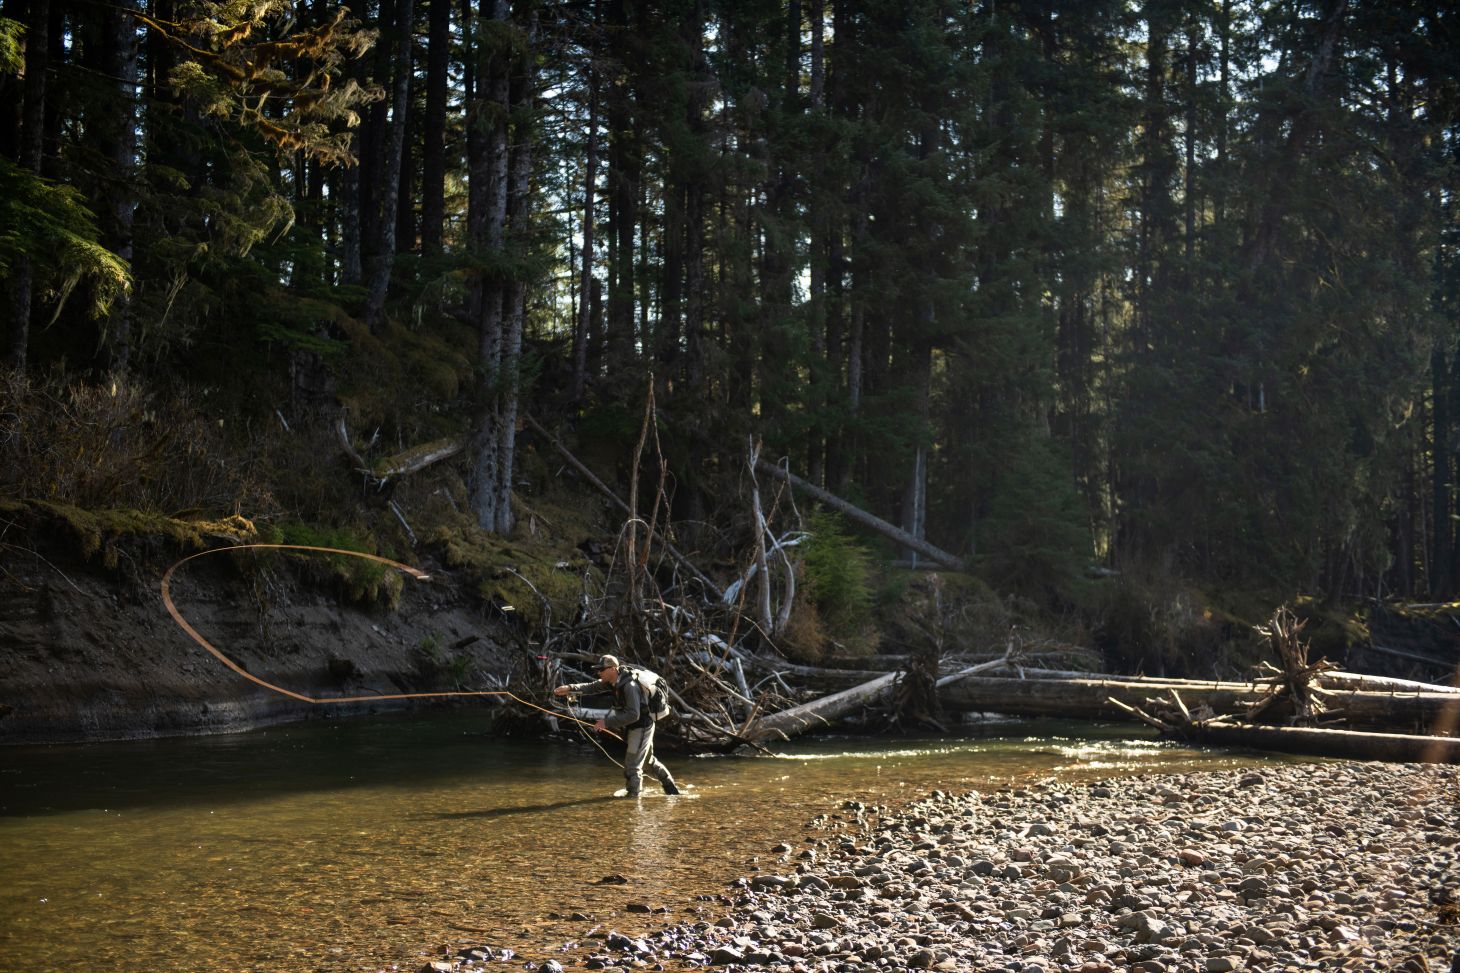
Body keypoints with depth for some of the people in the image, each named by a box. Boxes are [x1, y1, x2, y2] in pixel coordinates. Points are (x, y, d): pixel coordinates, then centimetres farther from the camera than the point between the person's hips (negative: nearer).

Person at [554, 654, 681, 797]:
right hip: (634, 726, 10)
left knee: (632, 765, -8)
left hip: (642, 725, -10)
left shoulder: (630, 685, -30)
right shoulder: (613, 680, -3)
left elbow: (633, 715, -33)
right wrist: (569, 688, -17)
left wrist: (607, 722, -32)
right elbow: (591, 687, -3)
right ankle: (671, 789, 38)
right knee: (648, 759, 24)